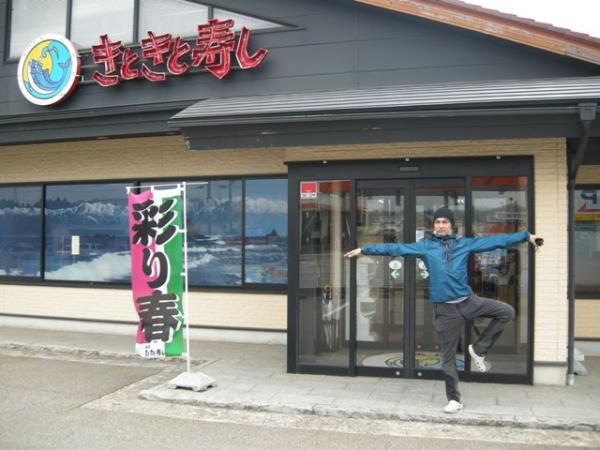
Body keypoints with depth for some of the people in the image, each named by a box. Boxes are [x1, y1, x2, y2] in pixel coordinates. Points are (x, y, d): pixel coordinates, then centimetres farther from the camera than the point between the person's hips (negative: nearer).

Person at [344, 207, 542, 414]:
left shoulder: (465, 244, 8)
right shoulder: (425, 246, 3)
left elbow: (494, 240, 8)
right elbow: (394, 248, 0)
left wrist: (526, 236, 8)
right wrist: (364, 249, -3)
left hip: (469, 300, 2)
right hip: (445, 308, -2)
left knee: (506, 312, -8)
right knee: (448, 356, 3)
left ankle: (478, 349, 6)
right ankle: (454, 399, 18)